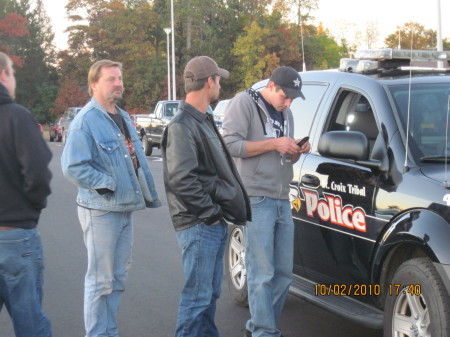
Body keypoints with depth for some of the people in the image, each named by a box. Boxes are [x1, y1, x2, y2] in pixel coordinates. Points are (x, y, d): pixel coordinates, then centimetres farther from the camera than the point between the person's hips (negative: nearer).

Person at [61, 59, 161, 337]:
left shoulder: (123, 118, 14)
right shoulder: (86, 120, -13)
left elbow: (138, 160, 19)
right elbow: (72, 167, -20)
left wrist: (150, 194, 11)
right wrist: (108, 185, -19)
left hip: (126, 208, 8)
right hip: (101, 210, -8)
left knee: (119, 277, 15)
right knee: (101, 280, -1)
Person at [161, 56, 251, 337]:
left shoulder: (204, 121, 16)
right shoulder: (182, 126, -15)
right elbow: (181, 179, -23)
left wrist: (218, 211, 13)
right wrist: (209, 213, -17)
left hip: (215, 223, 10)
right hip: (199, 226, -10)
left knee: (211, 292, 17)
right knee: (198, 295, -4)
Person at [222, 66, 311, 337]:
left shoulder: (286, 113, 19)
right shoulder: (245, 102, -4)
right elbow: (230, 144, -15)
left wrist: (297, 151, 2)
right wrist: (273, 144, -16)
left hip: (283, 201, 8)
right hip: (257, 199, -8)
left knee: (284, 272, 9)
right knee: (262, 274, -7)